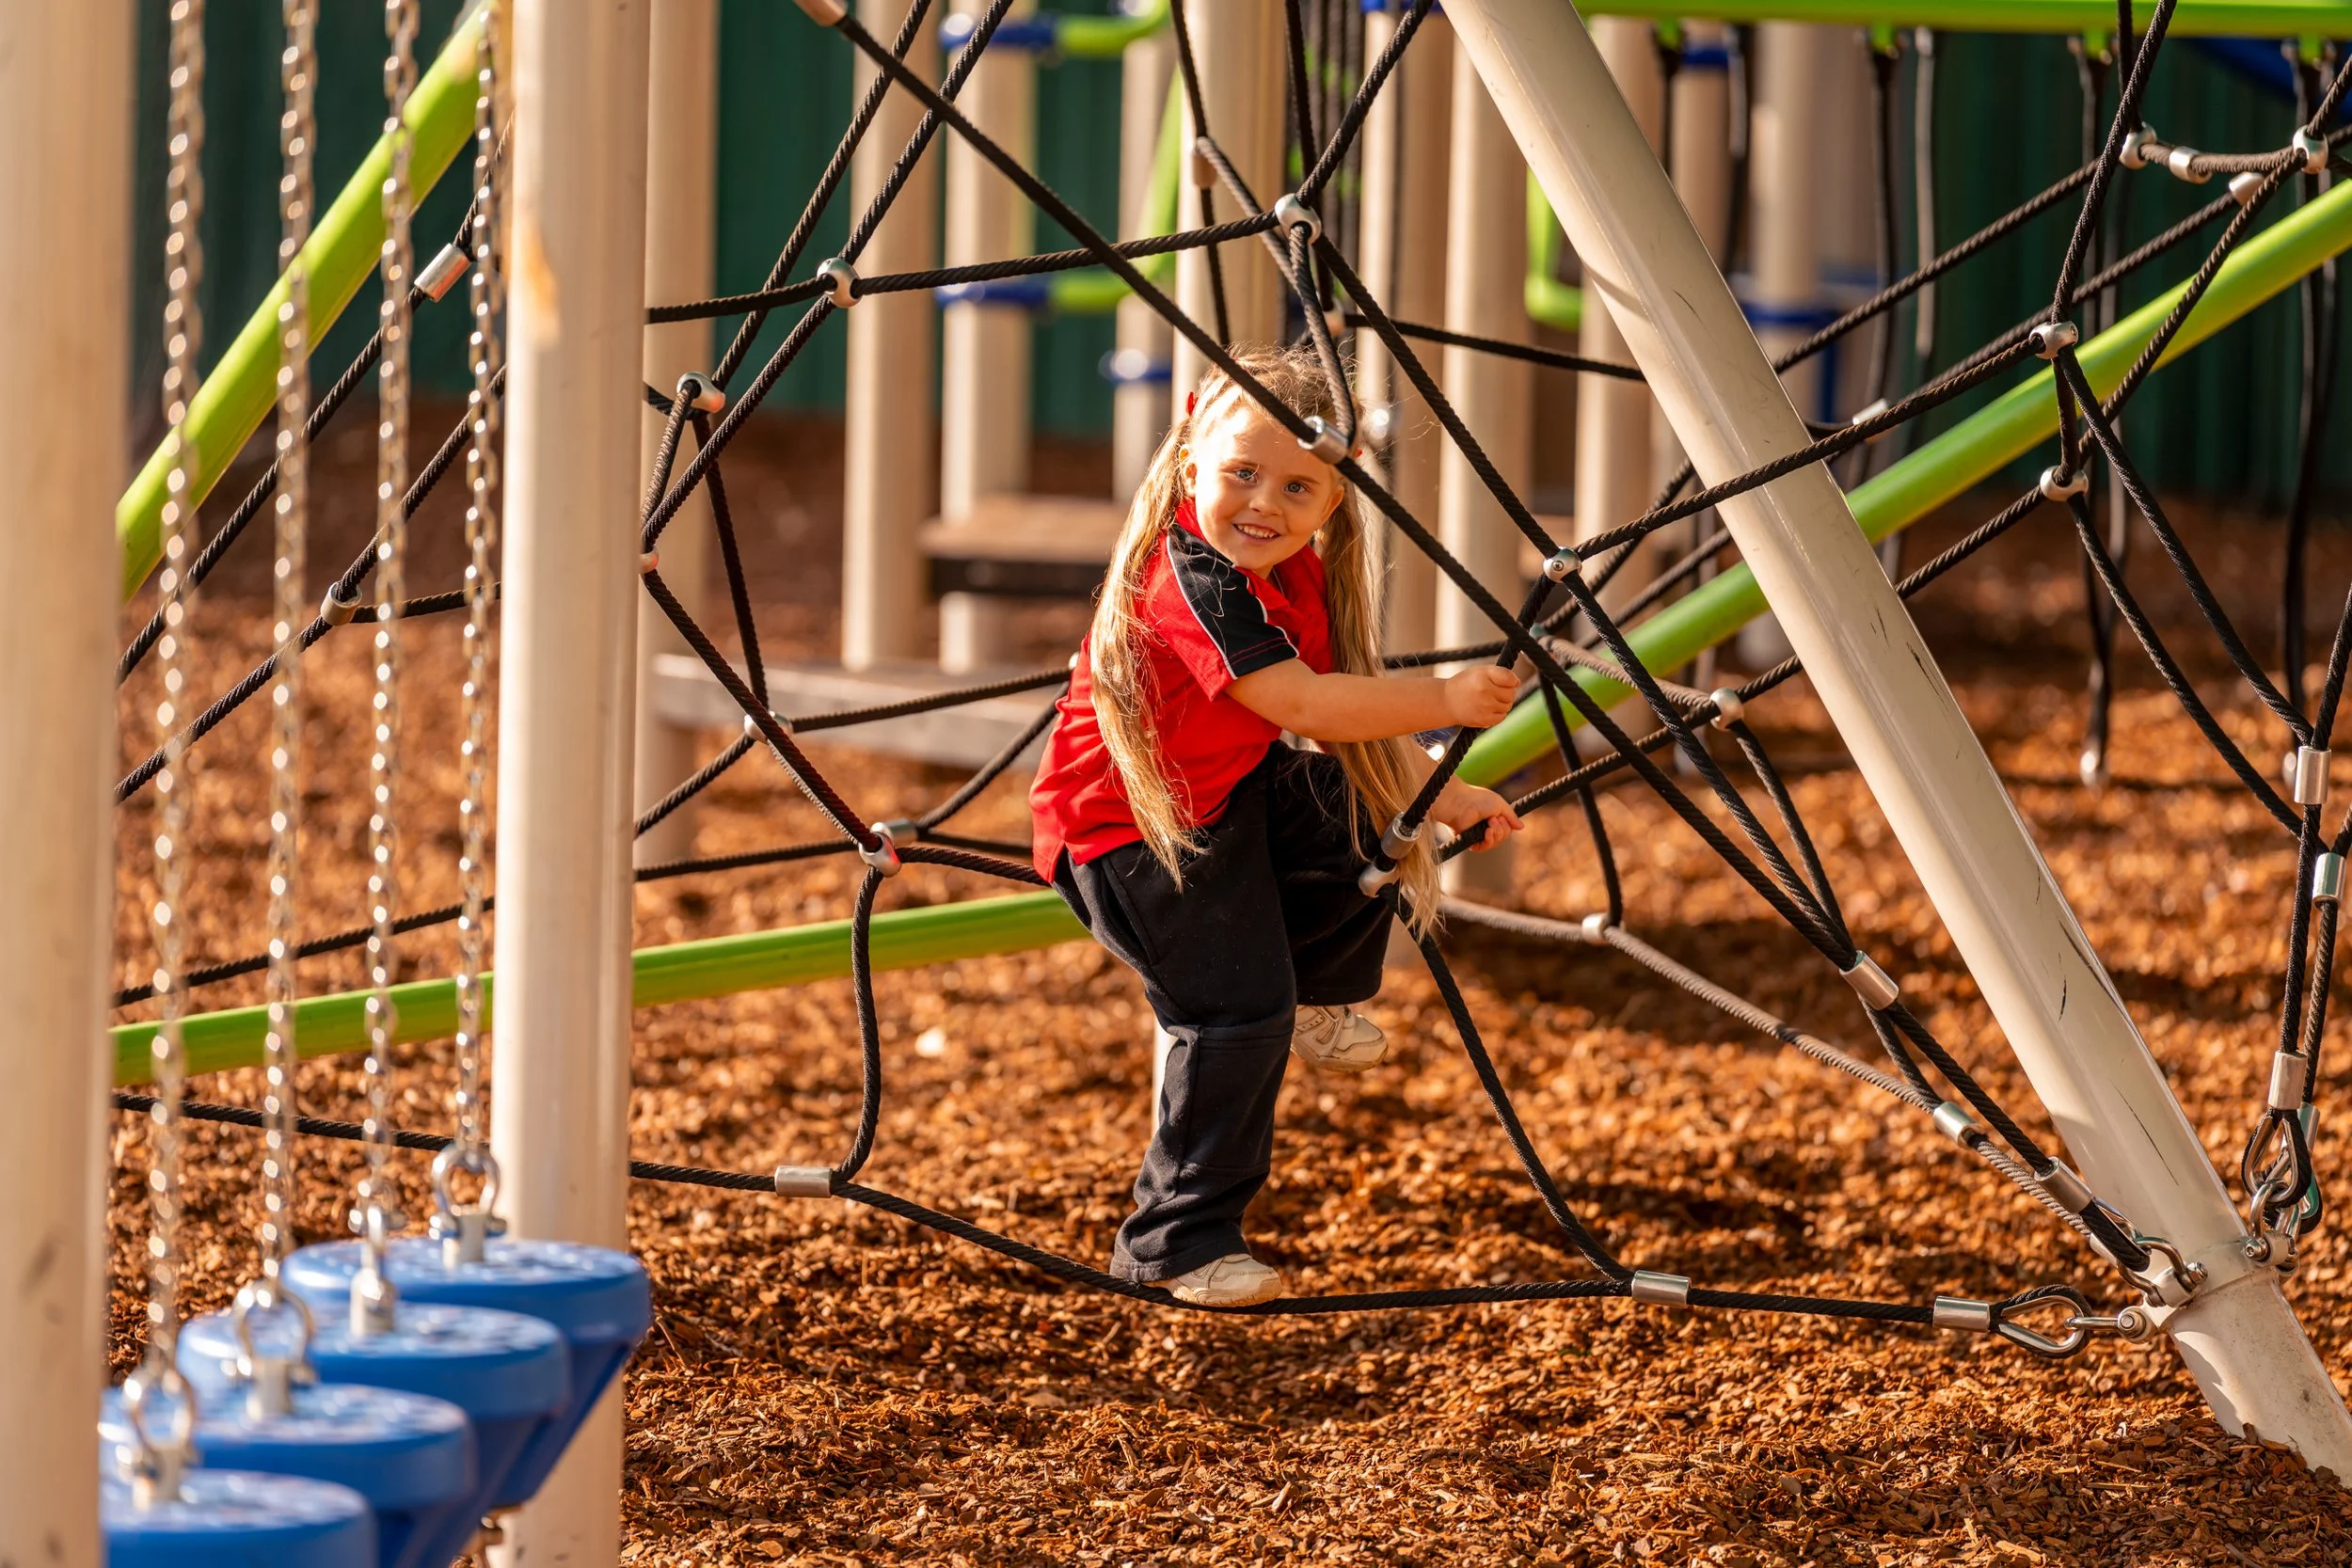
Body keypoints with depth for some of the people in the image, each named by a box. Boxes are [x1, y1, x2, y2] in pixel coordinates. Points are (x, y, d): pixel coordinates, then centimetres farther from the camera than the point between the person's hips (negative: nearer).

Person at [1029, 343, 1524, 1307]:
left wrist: (1437, 795, 0)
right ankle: (1177, 1243, -4)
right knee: (1235, 1012, -16)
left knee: (1366, 812, -6)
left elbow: (1349, 719, 8)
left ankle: (1315, 1001, 19)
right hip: (1128, 831, -9)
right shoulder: (1192, 573, -29)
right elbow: (1300, 704, -35)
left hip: (1232, 795, 9)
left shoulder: (1299, 576, -1)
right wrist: (1443, 701, -34)